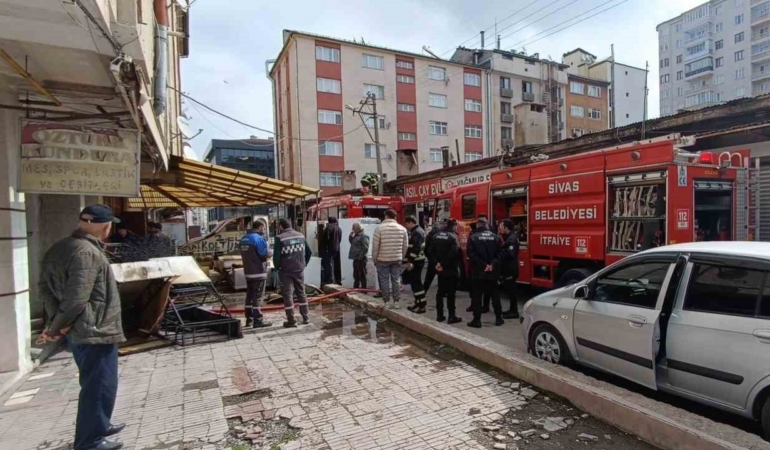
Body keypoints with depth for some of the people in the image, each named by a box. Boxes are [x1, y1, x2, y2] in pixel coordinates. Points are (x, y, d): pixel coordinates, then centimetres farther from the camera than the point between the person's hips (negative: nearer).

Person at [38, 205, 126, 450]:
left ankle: (98, 425, 39)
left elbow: (46, 288, 7)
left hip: (82, 330, 10)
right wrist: (56, 328, -11)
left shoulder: (58, 248, 8)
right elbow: (77, 299, -26)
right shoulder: (88, 253, -23)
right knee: (99, 385, 2)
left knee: (95, 383, 23)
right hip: (95, 330, -10)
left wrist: (56, 323, -2)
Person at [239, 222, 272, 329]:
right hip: (258, 272, -8)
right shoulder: (259, 238, -16)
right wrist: (271, 252, 2)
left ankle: (249, 319, 22)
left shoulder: (243, 239, 11)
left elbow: (243, 254, 13)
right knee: (258, 296, -3)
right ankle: (258, 320, 1)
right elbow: (266, 254, -17)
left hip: (248, 272, 8)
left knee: (250, 295, 15)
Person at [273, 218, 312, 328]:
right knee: (301, 293, 15)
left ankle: (291, 321, 5)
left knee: (288, 295, 3)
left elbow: (276, 256, -16)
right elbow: (309, 252, 7)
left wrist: (277, 267, 1)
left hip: (286, 271, -4)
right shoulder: (300, 235, 6)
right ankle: (305, 318, 21)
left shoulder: (280, 238, -11)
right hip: (299, 270, 5)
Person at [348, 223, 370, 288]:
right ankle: (356, 288, 29)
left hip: (361, 259, -10)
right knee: (356, 275, 18)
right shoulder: (356, 235, 15)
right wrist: (351, 235, 9)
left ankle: (363, 289, 2)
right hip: (356, 258, 10)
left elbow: (365, 248, -21)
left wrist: (360, 256, -21)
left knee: (362, 275, -4)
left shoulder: (363, 236, -15)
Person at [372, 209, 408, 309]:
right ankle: (396, 302, 14)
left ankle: (386, 302, 11)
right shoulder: (402, 229, 3)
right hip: (397, 259, 3)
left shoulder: (379, 228, -8)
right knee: (396, 280, 10)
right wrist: (401, 257, 16)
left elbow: (375, 246, -7)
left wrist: (374, 259, 4)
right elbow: (405, 246, 6)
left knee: (384, 280, 6)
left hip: (382, 259, -3)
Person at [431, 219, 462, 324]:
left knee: (440, 291, 13)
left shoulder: (436, 236, 7)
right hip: (450, 269, -6)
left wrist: (436, 263, -5)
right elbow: (454, 253, -22)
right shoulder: (453, 236, -12)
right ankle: (452, 316, 5)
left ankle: (439, 315, 16)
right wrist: (443, 264, -14)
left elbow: (431, 251, 1)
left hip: (440, 268, 6)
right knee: (451, 293, 0)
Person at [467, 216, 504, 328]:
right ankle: (498, 318, 20)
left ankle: (477, 320, 3)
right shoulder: (496, 237, 5)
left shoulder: (473, 238, -6)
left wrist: (483, 265, -12)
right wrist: (492, 264, -8)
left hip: (478, 272, -3)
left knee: (476, 296, 2)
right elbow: (500, 254, 0)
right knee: (495, 295, 15)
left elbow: (471, 255, -13)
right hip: (493, 272, 4)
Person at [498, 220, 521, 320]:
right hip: (508, 269, 10)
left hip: (510, 269, -10)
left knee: (510, 290, -4)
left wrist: (499, 255, -19)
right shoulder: (509, 237, 14)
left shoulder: (512, 239, -18)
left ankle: (514, 312, 4)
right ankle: (512, 309, 24)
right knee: (509, 289, 15)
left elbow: (510, 254, -27)